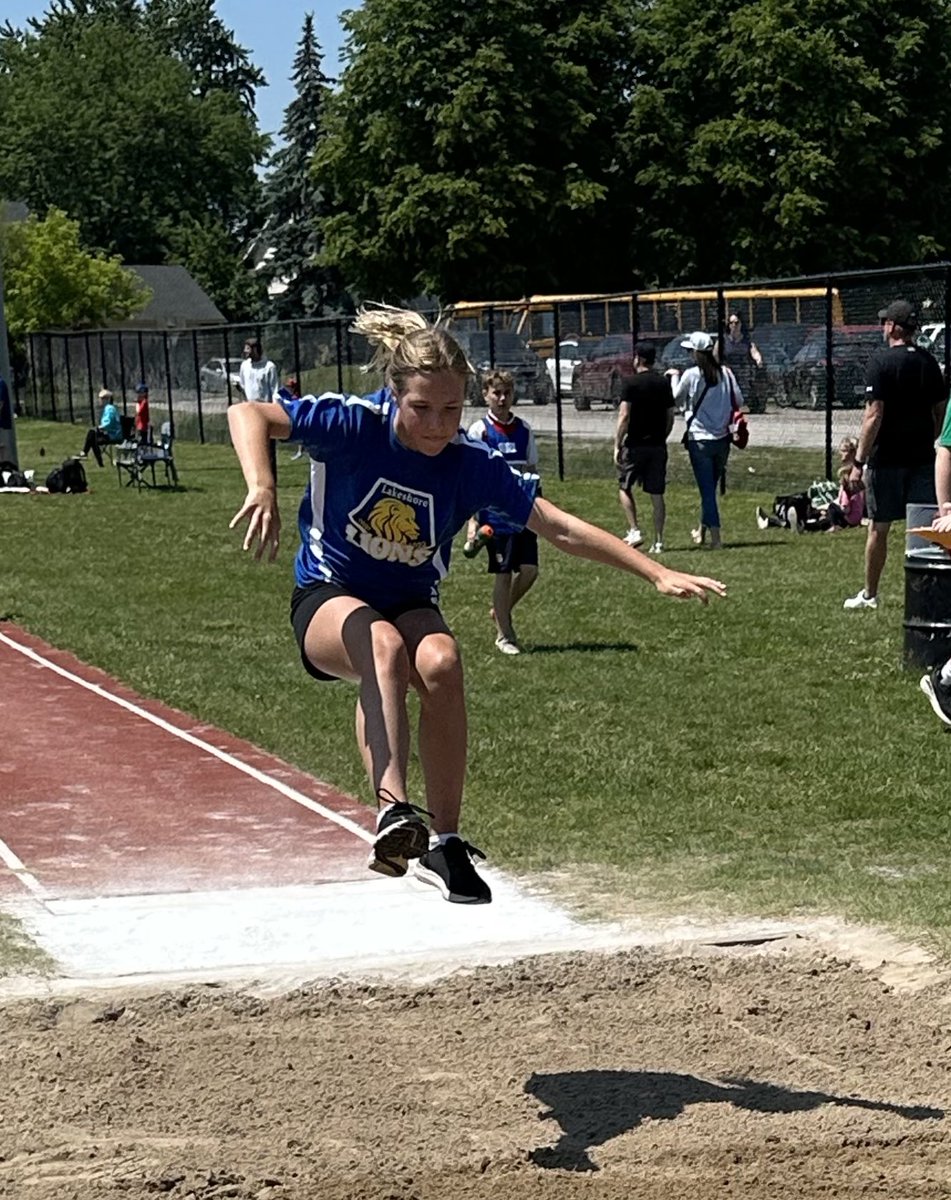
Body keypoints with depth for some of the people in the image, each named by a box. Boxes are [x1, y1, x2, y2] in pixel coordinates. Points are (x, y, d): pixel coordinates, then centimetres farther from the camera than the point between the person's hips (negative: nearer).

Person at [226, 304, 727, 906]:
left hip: (412, 603, 3)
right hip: (331, 598, -2)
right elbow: (247, 415, -25)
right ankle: (393, 809, -48)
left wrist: (659, 573, -14)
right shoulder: (355, 426, -19)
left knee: (441, 663, -31)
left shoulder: (472, 465, -12)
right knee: (385, 645, -37)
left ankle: (444, 844, -20)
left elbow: (561, 527, -9)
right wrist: (263, 490, -43)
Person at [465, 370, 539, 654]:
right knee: (503, 573, 0)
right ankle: (503, 634, 13)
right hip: (495, 511, -4)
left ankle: (501, 612, 24)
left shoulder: (523, 429, 8)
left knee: (530, 569, -3)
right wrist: (472, 520, -11)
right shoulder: (479, 430, -4)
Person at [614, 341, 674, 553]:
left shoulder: (631, 383, -8)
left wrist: (617, 445, -9)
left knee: (624, 487, 9)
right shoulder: (664, 383, 8)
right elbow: (670, 417, 11)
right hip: (658, 446, 5)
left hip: (635, 445, -5)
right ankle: (658, 541, 6)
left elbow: (624, 417, -13)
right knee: (657, 494, 6)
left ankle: (634, 530, -6)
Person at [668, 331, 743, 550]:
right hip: (722, 439, 4)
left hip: (699, 439, -4)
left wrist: (674, 376, 19)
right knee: (710, 487, 19)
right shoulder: (726, 373, -1)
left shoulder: (691, 375, -11)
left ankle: (715, 538, -4)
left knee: (707, 489, -1)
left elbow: (676, 397, 4)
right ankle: (702, 531, 32)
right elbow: (739, 402, 1)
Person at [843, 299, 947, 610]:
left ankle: (870, 594, 15)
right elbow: (940, 411, 11)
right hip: (923, 457, 5)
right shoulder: (929, 362, 7)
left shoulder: (882, 363, -11)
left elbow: (874, 416, -16)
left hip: (887, 459, -5)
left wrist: (859, 462, -13)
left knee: (878, 528, 6)